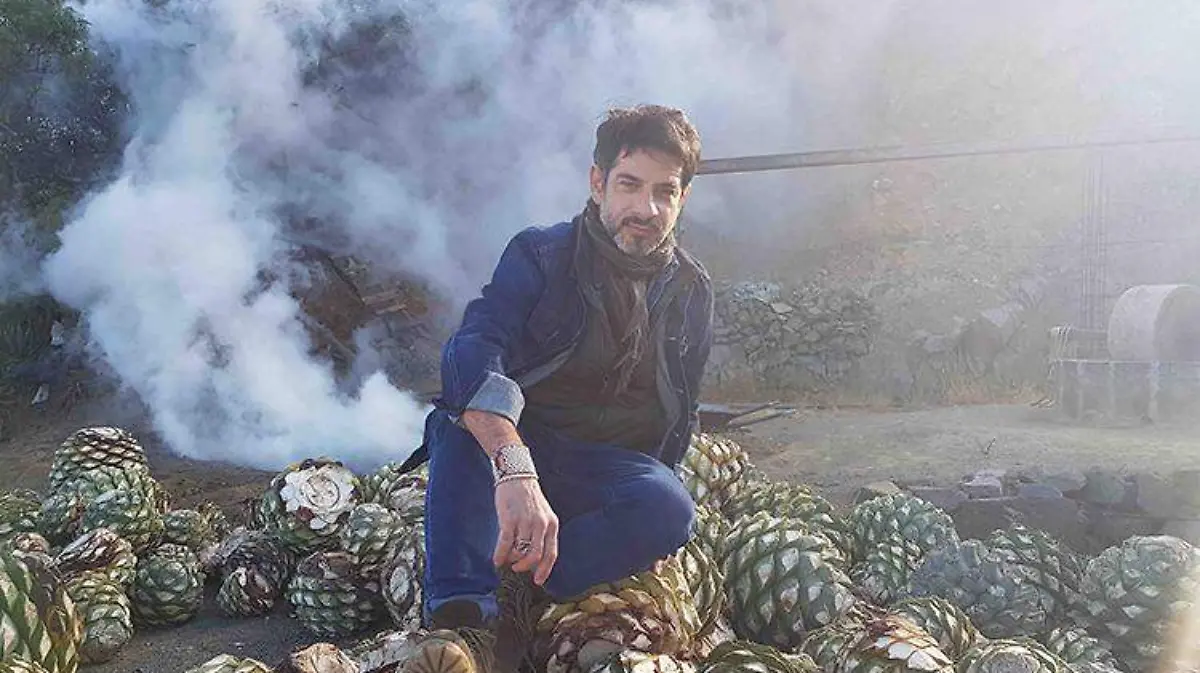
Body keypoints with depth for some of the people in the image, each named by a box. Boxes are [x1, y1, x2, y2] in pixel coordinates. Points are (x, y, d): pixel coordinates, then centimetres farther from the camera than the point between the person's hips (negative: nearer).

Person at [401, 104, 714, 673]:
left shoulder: (692, 293, 5)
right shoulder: (541, 254, -9)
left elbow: (679, 419, 14)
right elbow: (472, 351, -29)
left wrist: (648, 511, -3)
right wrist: (515, 469, -47)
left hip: (611, 470, 2)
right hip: (506, 446, -2)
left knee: (669, 509, -32)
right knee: (467, 406, -35)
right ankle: (464, 620, -41)